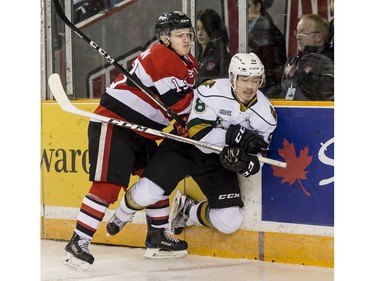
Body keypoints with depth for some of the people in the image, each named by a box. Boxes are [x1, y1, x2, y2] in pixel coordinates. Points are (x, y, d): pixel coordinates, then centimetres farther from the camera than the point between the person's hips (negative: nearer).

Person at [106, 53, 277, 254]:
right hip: (185, 147, -3)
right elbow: (197, 132, -26)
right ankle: (121, 215, 16)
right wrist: (234, 135, -36)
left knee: (230, 222, -11)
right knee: (146, 192, -22)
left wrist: (246, 164, -29)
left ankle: (187, 211, 21)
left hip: (219, 160, 4)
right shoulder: (212, 91, -23)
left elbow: (258, 153, -6)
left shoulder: (266, 112, -11)